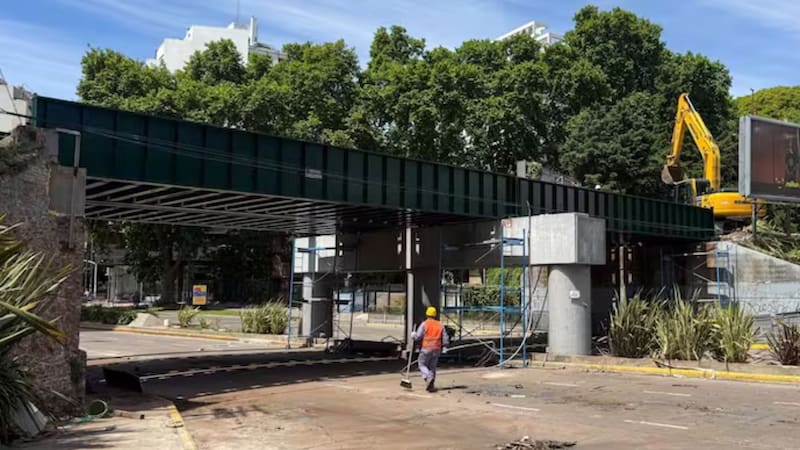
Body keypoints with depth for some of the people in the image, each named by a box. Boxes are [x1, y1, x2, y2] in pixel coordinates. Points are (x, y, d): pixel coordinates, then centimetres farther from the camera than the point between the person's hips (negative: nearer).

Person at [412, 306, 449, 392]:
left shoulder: (424, 324, -7)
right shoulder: (440, 325, 6)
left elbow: (417, 337, -12)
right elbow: (445, 340, 4)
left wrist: (413, 334, 9)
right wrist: (440, 346, 22)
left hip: (426, 349, -4)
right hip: (436, 350, 4)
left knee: (422, 364, 9)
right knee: (432, 367, 13)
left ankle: (429, 377, -16)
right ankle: (430, 386, 11)